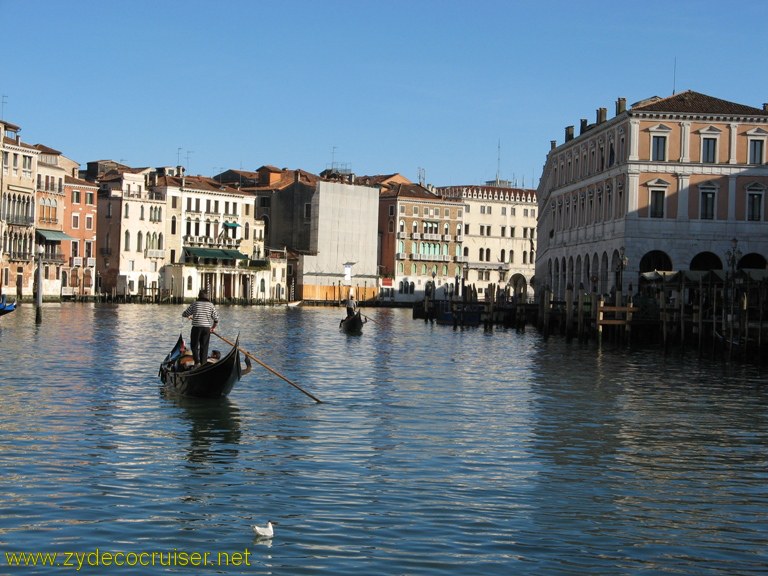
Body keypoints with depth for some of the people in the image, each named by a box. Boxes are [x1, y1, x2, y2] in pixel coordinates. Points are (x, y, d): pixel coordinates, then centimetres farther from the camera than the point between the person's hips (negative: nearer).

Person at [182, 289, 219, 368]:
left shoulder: (194, 304, 1)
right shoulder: (210, 304, 4)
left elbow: (184, 314, 7)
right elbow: (216, 318, 2)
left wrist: (190, 316, 29)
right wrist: (214, 327, 17)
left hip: (196, 327, -1)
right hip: (207, 328, 1)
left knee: (194, 345, 9)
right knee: (204, 347, 8)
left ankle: (197, 362, -8)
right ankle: (203, 364, 5)